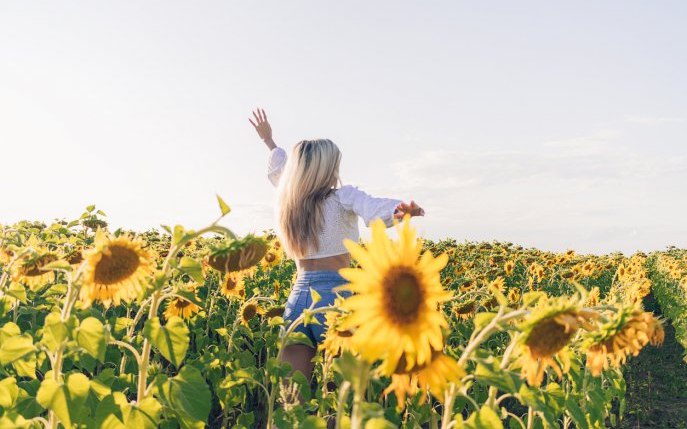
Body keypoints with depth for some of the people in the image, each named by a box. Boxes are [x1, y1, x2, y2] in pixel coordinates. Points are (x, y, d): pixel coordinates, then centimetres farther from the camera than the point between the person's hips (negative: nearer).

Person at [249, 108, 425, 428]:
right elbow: (373, 208, -27)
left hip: (297, 297, 5)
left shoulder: (286, 200, 9)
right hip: (334, 296, -5)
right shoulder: (342, 198, -5)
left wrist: (268, 141, 48)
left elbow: (280, 170, 30)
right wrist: (398, 210, -47)